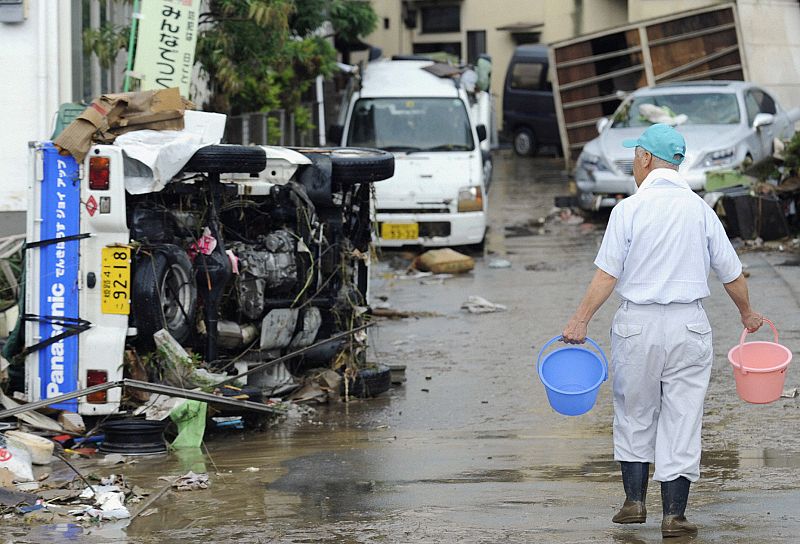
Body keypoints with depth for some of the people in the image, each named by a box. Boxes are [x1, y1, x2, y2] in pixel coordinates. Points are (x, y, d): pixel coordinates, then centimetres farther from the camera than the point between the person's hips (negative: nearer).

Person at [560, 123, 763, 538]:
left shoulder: (629, 209, -7)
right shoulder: (699, 209, 1)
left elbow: (607, 274, -12)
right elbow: (730, 273, 7)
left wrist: (580, 320, -7)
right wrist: (747, 313, 24)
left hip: (637, 324, -1)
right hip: (689, 325, 2)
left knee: (634, 414, 15)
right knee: (682, 420, 4)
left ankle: (634, 502, 16)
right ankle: (674, 515, 2)